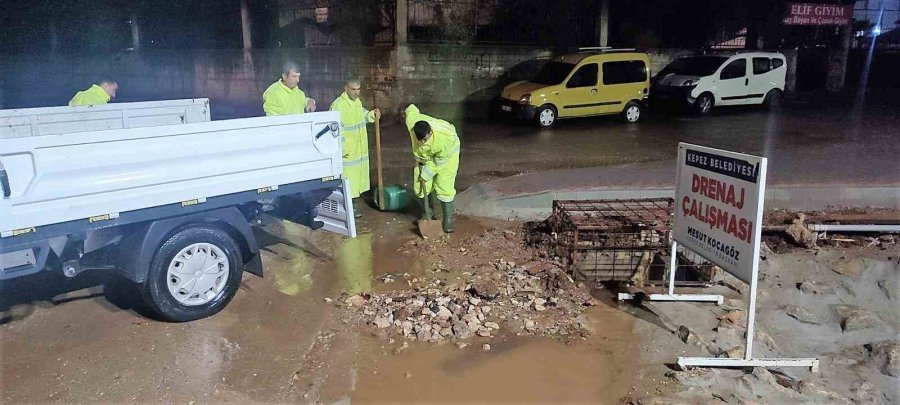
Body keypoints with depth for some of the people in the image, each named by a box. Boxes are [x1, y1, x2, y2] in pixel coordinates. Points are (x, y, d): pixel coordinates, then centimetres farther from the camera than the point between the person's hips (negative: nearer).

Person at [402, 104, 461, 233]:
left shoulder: (443, 139, -44)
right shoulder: (411, 121, -34)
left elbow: (439, 162, -26)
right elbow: (411, 108, -10)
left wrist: (426, 175, -16)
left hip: (447, 154, -5)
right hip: (425, 154, 5)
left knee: (444, 187, -10)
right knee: (421, 187, 2)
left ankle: (448, 220, 2)